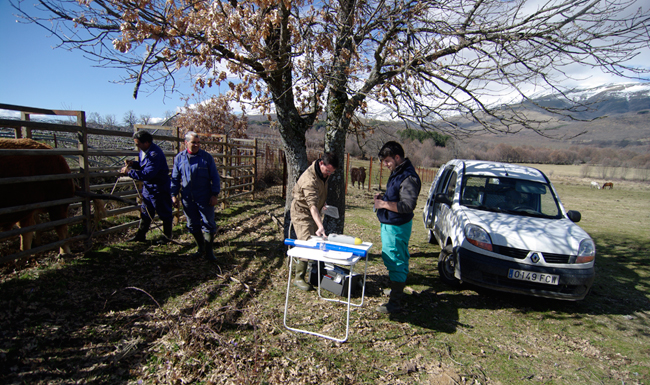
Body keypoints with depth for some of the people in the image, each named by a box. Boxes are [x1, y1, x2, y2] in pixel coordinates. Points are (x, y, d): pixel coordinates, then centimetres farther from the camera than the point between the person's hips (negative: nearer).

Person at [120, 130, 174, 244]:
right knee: (145, 212, 18)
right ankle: (140, 235, 29)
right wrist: (134, 163, -2)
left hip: (159, 189, -9)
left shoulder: (155, 154, -27)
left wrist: (129, 172, -24)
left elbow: (147, 174, -31)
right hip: (148, 187, 9)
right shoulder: (143, 151, 4)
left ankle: (167, 236, 21)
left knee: (164, 214, 7)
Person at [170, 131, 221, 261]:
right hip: (187, 199, 3)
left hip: (205, 198, -3)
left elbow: (215, 177, -1)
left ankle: (209, 251, 14)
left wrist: (214, 194, -7)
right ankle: (200, 248, 29)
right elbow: (175, 178, 13)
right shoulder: (179, 158, 4)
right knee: (193, 225, 12)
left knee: (208, 224, 1)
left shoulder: (206, 157, -3)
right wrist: (173, 194, 7)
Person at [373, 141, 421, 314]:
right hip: (388, 223, 10)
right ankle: (396, 289, 39)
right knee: (390, 259, 21)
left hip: (397, 226, -10)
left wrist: (385, 204, -22)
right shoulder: (396, 173, 11)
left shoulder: (408, 178, -21)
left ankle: (395, 302, 7)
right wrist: (383, 197, 6)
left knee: (396, 262, -3)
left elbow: (408, 205, -27)